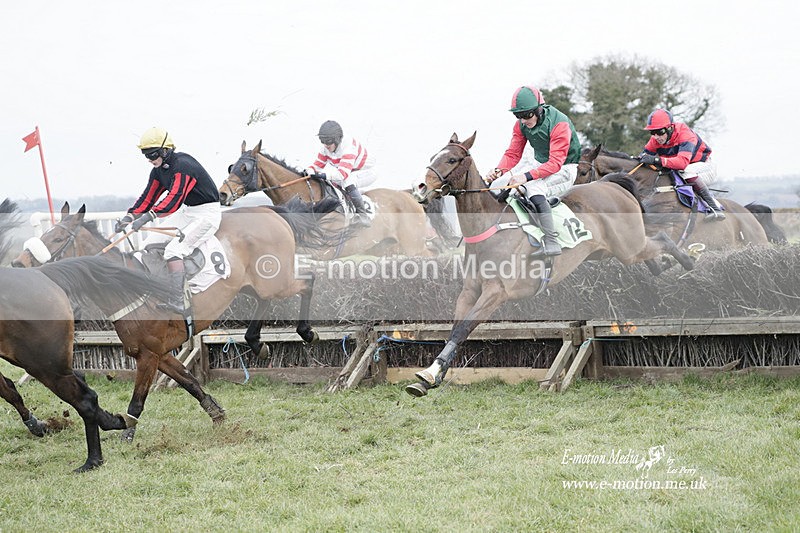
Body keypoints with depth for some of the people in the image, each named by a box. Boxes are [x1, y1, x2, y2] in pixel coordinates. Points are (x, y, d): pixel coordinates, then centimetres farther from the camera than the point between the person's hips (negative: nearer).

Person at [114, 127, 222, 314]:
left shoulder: (182, 165, -26)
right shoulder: (159, 170, 4)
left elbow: (174, 200, -36)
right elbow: (148, 199, 5)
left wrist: (147, 217, -45)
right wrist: (128, 217, -10)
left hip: (207, 213, -10)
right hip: (187, 211, 10)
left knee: (173, 249, -22)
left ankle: (177, 302, -26)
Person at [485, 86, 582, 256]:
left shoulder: (560, 124, -26)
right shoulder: (521, 125, -4)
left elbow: (555, 163, -32)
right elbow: (513, 154, -1)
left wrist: (526, 176, -43)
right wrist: (499, 170, -24)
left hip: (565, 170, -8)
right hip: (542, 168, 8)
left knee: (533, 187, -35)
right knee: (501, 182, -8)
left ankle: (551, 242, -38)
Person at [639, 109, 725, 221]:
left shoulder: (684, 135, -30)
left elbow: (682, 162, -44)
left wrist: (657, 160, -52)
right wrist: (642, 157, -25)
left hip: (705, 166, -8)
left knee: (687, 172, -37)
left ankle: (714, 207, -34)